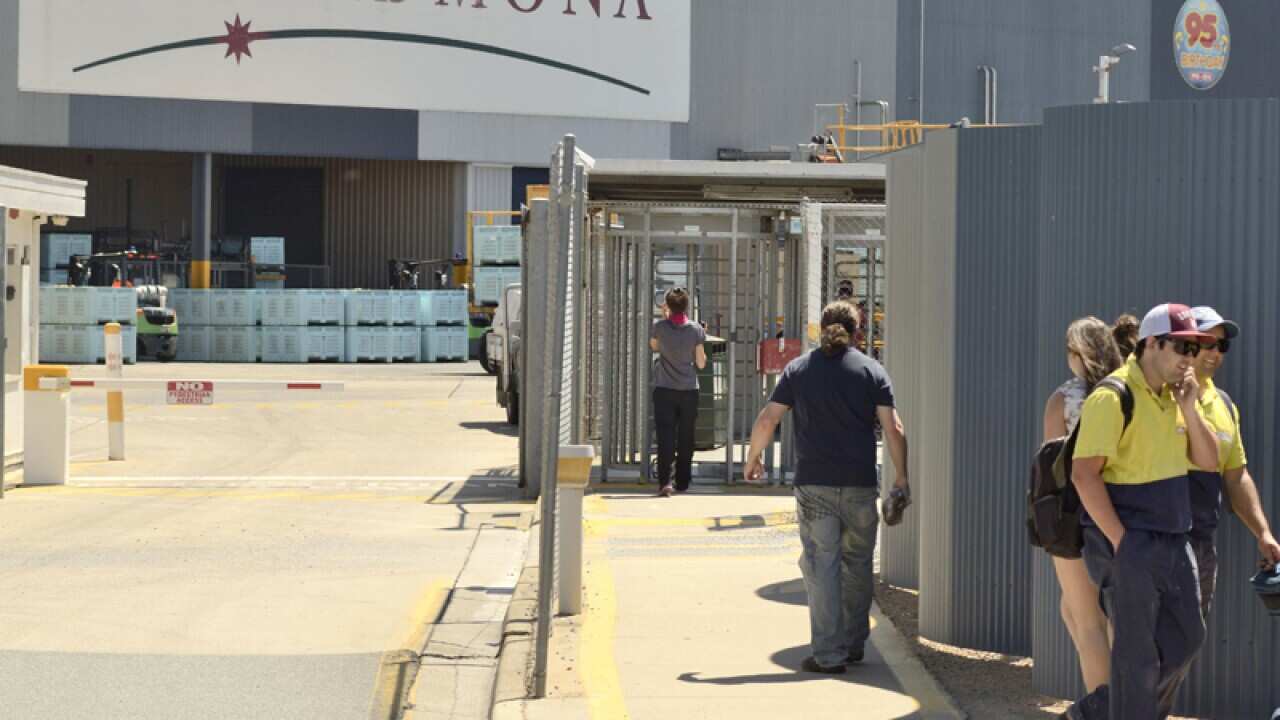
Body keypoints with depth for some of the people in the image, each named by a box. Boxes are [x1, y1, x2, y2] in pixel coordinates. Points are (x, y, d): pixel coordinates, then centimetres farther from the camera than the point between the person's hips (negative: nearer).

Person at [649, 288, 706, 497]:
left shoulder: (659, 327, -7)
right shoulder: (696, 329, -6)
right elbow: (701, 363, -3)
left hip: (664, 390, -1)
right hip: (689, 390, 1)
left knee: (666, 436, -4)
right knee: (686, 438, 13)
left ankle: (666, 481, -18)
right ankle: (682, 482, 21)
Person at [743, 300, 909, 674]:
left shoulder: (799, 369, 6)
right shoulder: (872, 370, 4)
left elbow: (766, 422, 3)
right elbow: (893, 428, -3)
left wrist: (753, 459, 18)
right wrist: (901, 477, 4)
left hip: (814, 482, -1)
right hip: (860, 484, 1)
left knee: (821, 565, 0)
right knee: (857, 563, 15)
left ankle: (829, 653, -4)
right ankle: (854, 644, 24)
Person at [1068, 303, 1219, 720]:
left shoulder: (1175, 395, 10)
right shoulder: (1114, 396, -15)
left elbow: (1209, 462, 11)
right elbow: (1084, 474, -20)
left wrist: (1189, 410, -4)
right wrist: (1120, 542, -19)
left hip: (1173, 540, 9)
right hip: (1129, 544, -9)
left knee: (1185, 639, 14)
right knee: (1138, 655, -2)